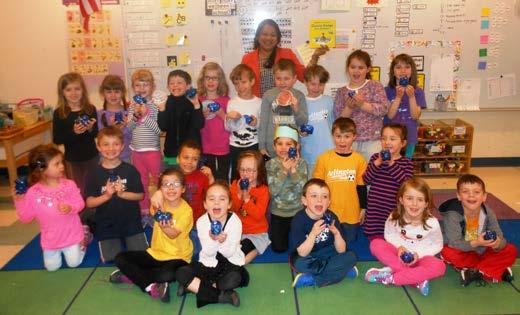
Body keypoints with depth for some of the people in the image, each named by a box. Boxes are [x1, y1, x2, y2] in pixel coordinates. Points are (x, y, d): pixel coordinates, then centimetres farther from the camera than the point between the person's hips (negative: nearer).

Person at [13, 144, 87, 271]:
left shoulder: (69, 185, -13)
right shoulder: (33, 192, -15)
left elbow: (80, 203, -9)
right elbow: (26, 218, -9)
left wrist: (70, 208, -29)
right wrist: (19, 201, -20)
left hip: (71, 235, -1)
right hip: (50, 239, 1)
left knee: (74, 263, 1)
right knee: (52, 267, 7)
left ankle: (82, 241, 29)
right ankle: (58, 250, 37)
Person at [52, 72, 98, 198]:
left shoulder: (90, 109, -3)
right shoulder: (59, 113, -8)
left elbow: (96, 133, 4)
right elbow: (56, 140, -10)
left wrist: (90, 129, -18)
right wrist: (73, 132, -24)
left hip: (92, 157, 2)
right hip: (72, 159, -2)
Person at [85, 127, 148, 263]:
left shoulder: (130, 170, -6)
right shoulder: (95, 174, -5)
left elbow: (140, 195, -3)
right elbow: (89, 202, -5)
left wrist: (122, 194, -19)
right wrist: (106, 196, -21)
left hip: (131, 222, 0)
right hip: (106, 224, 0)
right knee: (111, 259, -3)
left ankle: (126, 240, 26)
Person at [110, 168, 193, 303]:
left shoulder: (186, 210, -16)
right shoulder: (160, 203, 0)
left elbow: (173, 234, -28)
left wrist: (165, 227, -50)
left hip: (177, 257, -6)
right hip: (155, 252, 6)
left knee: (167, 274, -37)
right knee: (120, 258, -6)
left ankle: (132, 275, -12)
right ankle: (150, 286, -18)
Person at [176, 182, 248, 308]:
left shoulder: (235, 221, -17)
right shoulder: (202, 221, -13)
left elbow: (229, 253, -15)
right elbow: (208, 253, -13)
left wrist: (223, 242, -36)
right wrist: (213, 239, -33)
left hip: (230, 262, -2)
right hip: (208, 263, 3)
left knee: (233, 280, -35)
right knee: (181, 273, -20)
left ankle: (192, 285, -14)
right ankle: (223, 295, -22)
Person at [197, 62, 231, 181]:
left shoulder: (226, 100, 0)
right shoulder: (198, 100, 2)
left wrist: (222, 114, -15)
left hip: (224, 148, -1)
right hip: (206, 148, 1)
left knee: (223, 179, 3)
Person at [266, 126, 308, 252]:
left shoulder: (301, 163, -9)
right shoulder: (271, 164, -9)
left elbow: (301, 188, -18)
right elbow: (273, 191, -19)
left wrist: (293, 169, -28)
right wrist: (284, 170, -28)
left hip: (298, 211, 0)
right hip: (278, 213, 0)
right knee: (279, 248, 2)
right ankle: (285, 233, 33)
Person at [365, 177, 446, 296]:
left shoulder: (432, 223, -18)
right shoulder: (394, 217, -15)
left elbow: (437, 245, -5)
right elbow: (389, 235, 2)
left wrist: (419, 254, -18)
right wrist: (399, 246, -17)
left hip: (421, 257, -1)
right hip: (400, 253, 2)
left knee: (439, 267, -34)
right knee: (376, 244, -26)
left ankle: (390, 278, -28)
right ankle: (417, 280, -29)